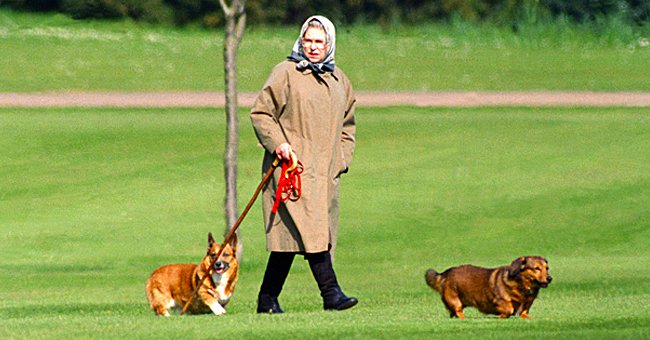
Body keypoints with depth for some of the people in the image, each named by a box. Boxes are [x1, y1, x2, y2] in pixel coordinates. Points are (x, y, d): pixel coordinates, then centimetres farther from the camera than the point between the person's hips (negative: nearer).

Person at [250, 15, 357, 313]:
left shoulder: (339, 80, 17)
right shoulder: (285, 73, -2)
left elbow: (347, 125, 26)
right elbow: (260, 113, -1)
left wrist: (342, 160, 15)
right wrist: (276, 143, -15)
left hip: (325, 171, 6)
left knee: (290, 236, 5)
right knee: (310, 229, -17)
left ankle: (268, 299, 9)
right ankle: (331, 293, -22)